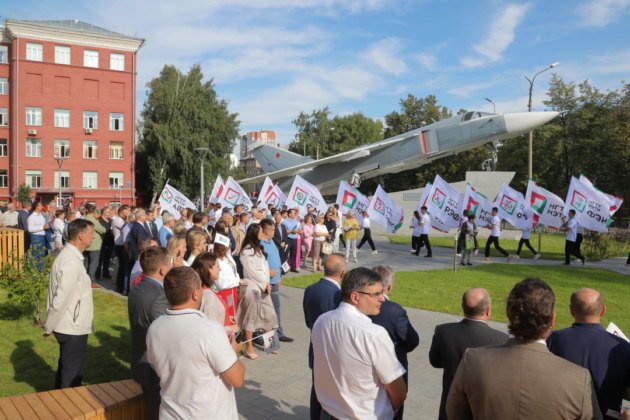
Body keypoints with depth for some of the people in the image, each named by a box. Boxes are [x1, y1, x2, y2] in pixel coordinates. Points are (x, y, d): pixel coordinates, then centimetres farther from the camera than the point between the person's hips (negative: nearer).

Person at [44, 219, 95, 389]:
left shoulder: (70, 255, 6)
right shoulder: (72, 262, -25)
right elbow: (61, 299, -25)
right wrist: (49, 327, -12)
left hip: (70, 326, 9)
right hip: (73, 328, -9)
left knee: (66, 368, 24)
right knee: (72, 374, 6)